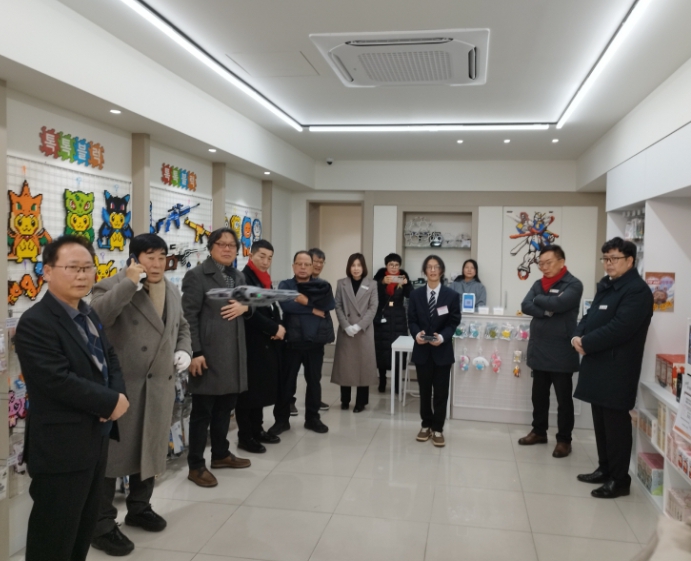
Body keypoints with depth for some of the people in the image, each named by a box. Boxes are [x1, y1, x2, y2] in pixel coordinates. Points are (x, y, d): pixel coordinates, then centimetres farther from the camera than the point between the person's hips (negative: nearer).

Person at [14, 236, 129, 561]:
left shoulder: (89, 315, 9)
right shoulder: (35, 323, -20)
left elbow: (110, 359, 13)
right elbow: (59, 382, -28)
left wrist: (118, 394, -8)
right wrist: (111, 402, -19)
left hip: (95, 441, 9)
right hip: (60, 448, -9)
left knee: (85, 528, 22)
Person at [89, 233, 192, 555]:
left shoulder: (172, 291, 12)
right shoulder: (112, 286, -9)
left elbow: (182, 327, 24)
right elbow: (95, 317, -27)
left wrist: (184, 351, 5)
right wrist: (129, 283, -27)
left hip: (160, 386, 7)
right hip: (120, 385, -7)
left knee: (150, 448, 18)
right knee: (113, 452, 2)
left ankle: (139, 507, 37)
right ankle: (102, 526, 14)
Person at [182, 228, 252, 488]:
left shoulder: (238, 276, 16)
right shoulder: (197, 275, -6)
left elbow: (250, 306, 21)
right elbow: (190, 317, -12)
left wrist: (245, 306, -4)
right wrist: (195, 352, -18)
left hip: (234, 354, 7)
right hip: (208, 354, -7)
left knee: (225, 407, 17)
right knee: (202, 411, 2)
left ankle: (221, 454, 32)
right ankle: (196, 466, 12)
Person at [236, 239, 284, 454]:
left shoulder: (265, 280, 17)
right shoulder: (244, 278, -10)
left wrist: (278, 328, -4)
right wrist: (274, 328, -14)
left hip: (267, 343, 8)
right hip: (251, 344, -8)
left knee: (262, 388, 13)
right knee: (249, 390, -1)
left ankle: (257, 430, 24)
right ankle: (245, 436, 7)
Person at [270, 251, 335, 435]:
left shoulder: (322, 286, 7)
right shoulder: (285, 285, 2)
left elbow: (330, 304, -12)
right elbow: (286, 305, -18)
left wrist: (306, 300, -15)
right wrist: (313, 309, -14)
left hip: (315, 342, 2)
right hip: (292, 342, -2)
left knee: (314, 381, 11)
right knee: (287, 381, 5)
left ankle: (312, 418, 25)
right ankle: (281, 419, 18)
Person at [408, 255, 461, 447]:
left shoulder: (451, 295, -2)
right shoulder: (416, 294, 4)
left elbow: (454, 322, -4)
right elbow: (412, 320, 2)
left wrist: (442, 337, -22)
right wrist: (416, 334, -19)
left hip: (442, 350, -1)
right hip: (422, 349, 2)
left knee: (441, 392, 5)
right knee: (424, 390, 12)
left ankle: (438, 429, 17)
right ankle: (426, 425, 26)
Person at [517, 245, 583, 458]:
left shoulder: (573, 284, -9)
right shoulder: (539, 284, 9)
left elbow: (558, 304, -26)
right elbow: (525, 306, -3)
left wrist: (538, 300, -8)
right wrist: (548, 310, -18)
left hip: (561, 353, -6)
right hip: (538, 350, 6)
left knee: (564, 399, 5)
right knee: (539, 395, 16)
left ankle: (564, 439, 17)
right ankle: (539, 431, 31)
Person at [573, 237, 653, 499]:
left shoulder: (637, 290, -15)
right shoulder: (605, 284, 15)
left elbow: (619, 328, -24)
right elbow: (591, 315, 16)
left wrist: (586, 343, -18)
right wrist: (578, 335, -4)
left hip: (617, 369, -9)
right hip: (598, 364, 9)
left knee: (615, 423, -1)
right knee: (601, 421, 16)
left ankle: (619, 480, 9)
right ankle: (605, 469, 29)